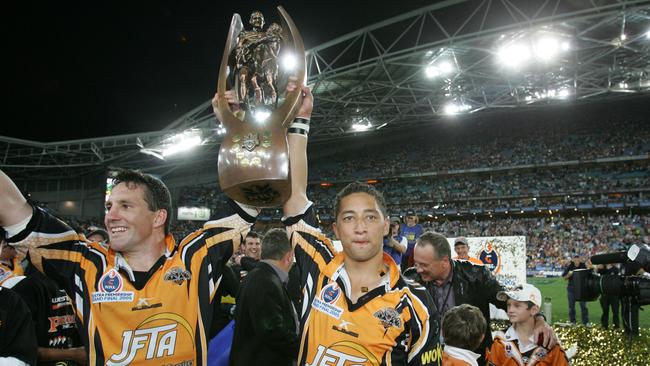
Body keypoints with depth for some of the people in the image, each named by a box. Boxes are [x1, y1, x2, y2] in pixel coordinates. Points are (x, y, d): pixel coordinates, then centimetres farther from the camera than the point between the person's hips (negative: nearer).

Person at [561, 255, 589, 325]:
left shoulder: (583, 266, -2)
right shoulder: (569, 267, -1)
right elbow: (564, 277, 2)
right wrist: (569, 274, -17)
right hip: (571, 288, 1)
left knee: (583, 306, -3)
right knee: (571, 306, 6)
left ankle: (586, 322, 4)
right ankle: (572, 322, 16)